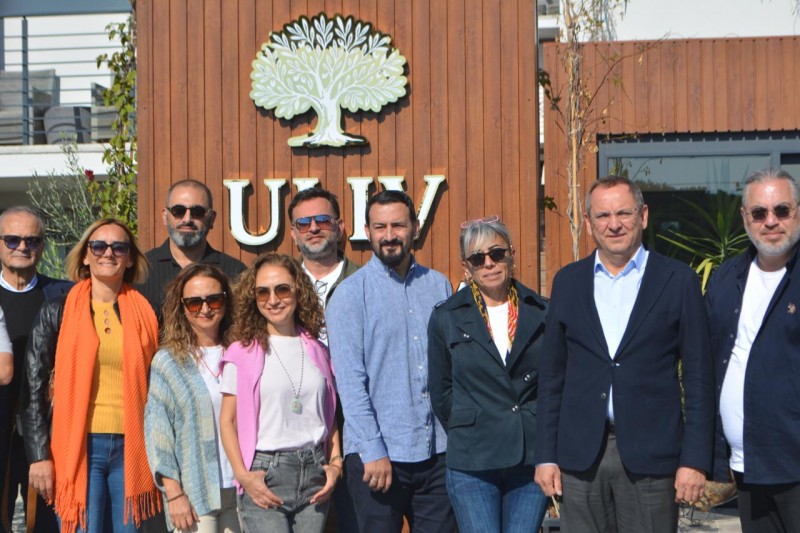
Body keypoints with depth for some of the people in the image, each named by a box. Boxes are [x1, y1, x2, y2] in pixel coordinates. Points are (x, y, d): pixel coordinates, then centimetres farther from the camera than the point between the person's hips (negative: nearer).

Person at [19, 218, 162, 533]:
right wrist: (39, 457, -6)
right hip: (79, 445, -2)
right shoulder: (58, 312, 3)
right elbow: (33, 389, 1)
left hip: (130, 448, 3)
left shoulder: (144, 315, 9)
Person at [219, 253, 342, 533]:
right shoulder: (242, 353, -1)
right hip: (264, 477, -4)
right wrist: (243, 475, -12)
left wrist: (336, 464, 3)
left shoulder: (317, 351, 11)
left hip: (314, 472, 4)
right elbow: (227, 420, -3)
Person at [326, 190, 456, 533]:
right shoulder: (350, 294, -3)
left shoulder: (439, 286, 9)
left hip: (438, 452, 4)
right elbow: (350, 381, -9)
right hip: (377, 453, -3)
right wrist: (373, 451, -14)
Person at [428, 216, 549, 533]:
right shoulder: (446, 317, 4)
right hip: (472, 464, -1)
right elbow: (440, 391, 10)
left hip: (532, 459, 1)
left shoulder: (541, 313, 5)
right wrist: (465, 434, 8)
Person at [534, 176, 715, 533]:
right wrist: (545, 454, 5)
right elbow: (551, 374, 10)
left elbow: (698, 378, 0)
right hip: (580, 457, 2)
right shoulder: (568, 281, 9)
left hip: (651, 455, -2)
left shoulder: (679, 281, 1)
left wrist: (695, 460, -6)